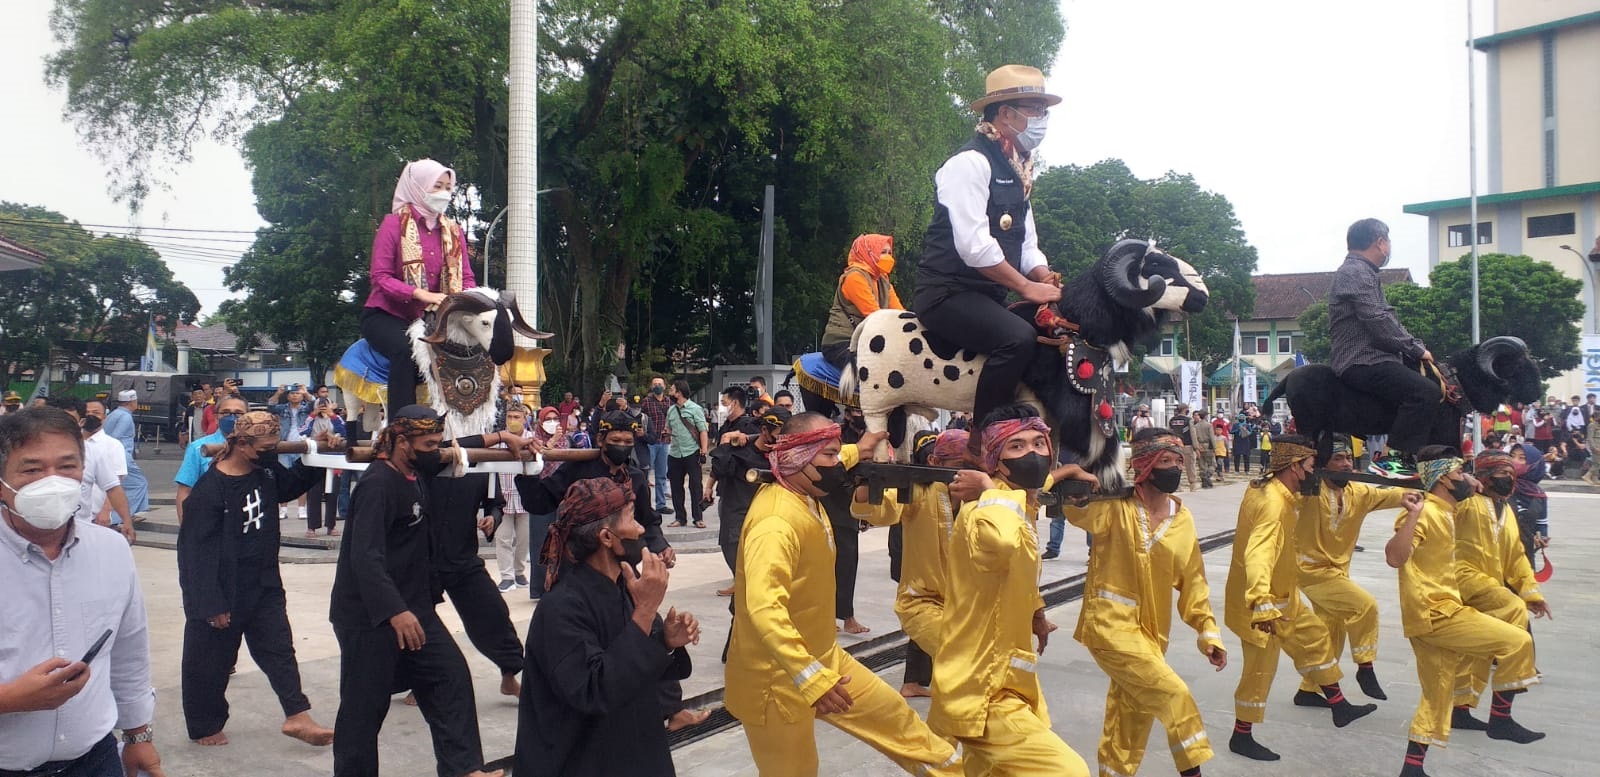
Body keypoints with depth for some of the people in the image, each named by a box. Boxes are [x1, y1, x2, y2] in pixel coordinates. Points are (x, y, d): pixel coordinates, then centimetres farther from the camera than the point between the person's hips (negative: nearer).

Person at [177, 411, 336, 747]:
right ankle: (204, 727, 24)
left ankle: (296, 715, 7)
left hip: (264, 585, 7)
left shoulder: (267, 470, 0)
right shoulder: (210, 489, -21)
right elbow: (198, 550, -20)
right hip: (223, 593, -7)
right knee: (210, 663, 9)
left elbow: (293, 483, 23)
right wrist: (210, 604, -19)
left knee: (279, 649, 5)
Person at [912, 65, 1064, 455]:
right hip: (949, 293, -10)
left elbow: (1026, 246, 18)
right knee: (1018, 338, -31)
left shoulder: (1017, 171, 17)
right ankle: (981, 441, -21)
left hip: (988, 297, 10)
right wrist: (1027, 287, -18)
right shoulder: (971, 162, -13)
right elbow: (973, 246, -22)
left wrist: (1044, 277, -4)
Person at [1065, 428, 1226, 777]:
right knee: (1173, 693, -16)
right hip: (1111, 624, -6)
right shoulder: (1115, 505, -12)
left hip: (1151, 631, 7)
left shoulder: (1183, 518, 4)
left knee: (1133, 715, 17)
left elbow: (1192, 580, 9)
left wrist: (1208, 630, 5)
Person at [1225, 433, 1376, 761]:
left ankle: (1339, 706, 36)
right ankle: (1242, 737, 17)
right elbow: (1258, 555, -45)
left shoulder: (1262, 488, 0)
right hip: (1263, 604, -10)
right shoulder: (1273, 505, -30)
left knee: (1315, 638, 20)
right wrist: (1261, 602, -55)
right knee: (1260, 670, 2)